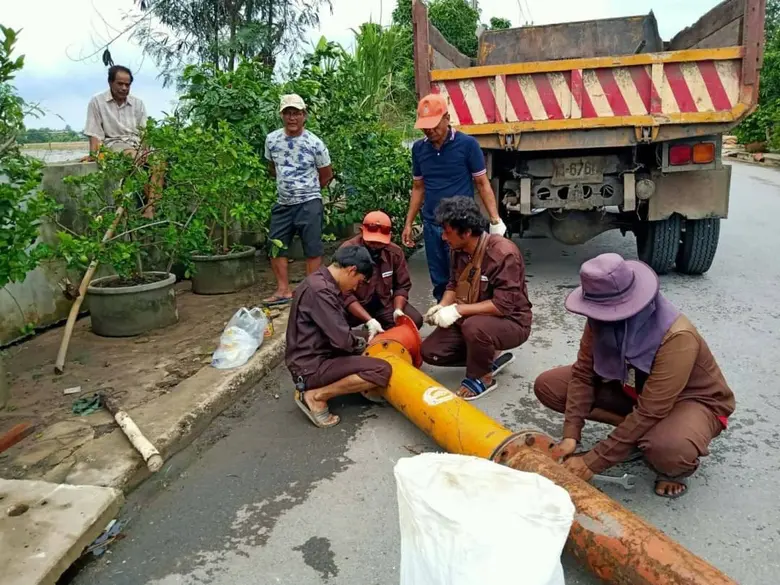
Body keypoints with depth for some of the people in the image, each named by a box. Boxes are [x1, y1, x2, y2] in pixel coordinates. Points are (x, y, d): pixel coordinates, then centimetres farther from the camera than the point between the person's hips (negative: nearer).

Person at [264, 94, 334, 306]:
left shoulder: (315, 143, -9)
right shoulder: (271, 139, 1)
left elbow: (326, 175, 3)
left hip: (309, 203, -4)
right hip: (283, 203, 5)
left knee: (312, 249, 0)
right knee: (276, 246, 7)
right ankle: (283, 290, 18)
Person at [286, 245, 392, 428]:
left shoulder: (321, 281, 8)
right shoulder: (319, 290, -24)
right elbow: (342, 339, -26)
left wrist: (358, 341, 6)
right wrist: (359, 343, -4)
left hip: (316, 356, 11)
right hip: (310, 367, -11)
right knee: (382, 370, -21)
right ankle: (316, 396, -10)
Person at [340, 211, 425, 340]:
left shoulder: (395, 252, -8)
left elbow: (402, 286, 3)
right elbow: (345, 294, -23)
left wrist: (398, 310, -18)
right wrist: (369, 320, -33)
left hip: (384, 303, 4)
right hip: (355, 306, -4)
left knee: (415, 320, -18)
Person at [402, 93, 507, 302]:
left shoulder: (467, 144, -8)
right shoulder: (418, 148, 5)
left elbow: (482, 184, -4)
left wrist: (495, 220, -10)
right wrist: (408, 223, 12)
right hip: (431, 225, 4)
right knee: (439, 281, 12)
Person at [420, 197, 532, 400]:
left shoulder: (503, 253, -27)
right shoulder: (459, 250, -4)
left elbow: (503, 304, -31)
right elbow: (454, 284, 11)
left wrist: (458, 310, -31)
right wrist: (442, 306, -10)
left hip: (511, 322, -7)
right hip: (469, 319, 8)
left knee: (474, 327, -39)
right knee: (430, 351, -3)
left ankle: (481, 377, -10)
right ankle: (491, 356, 11)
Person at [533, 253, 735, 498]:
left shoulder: (677, 338, -36)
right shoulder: (603, 317, -20)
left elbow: (649, 412, -35)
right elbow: (583, 374, -12)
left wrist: (593, 462, -32)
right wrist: (571, 435, -23)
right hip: (633, 389, 6)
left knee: (669, 450, -42)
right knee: (547, 385, -10)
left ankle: (676, 468, -3)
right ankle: (636, 436, 1)